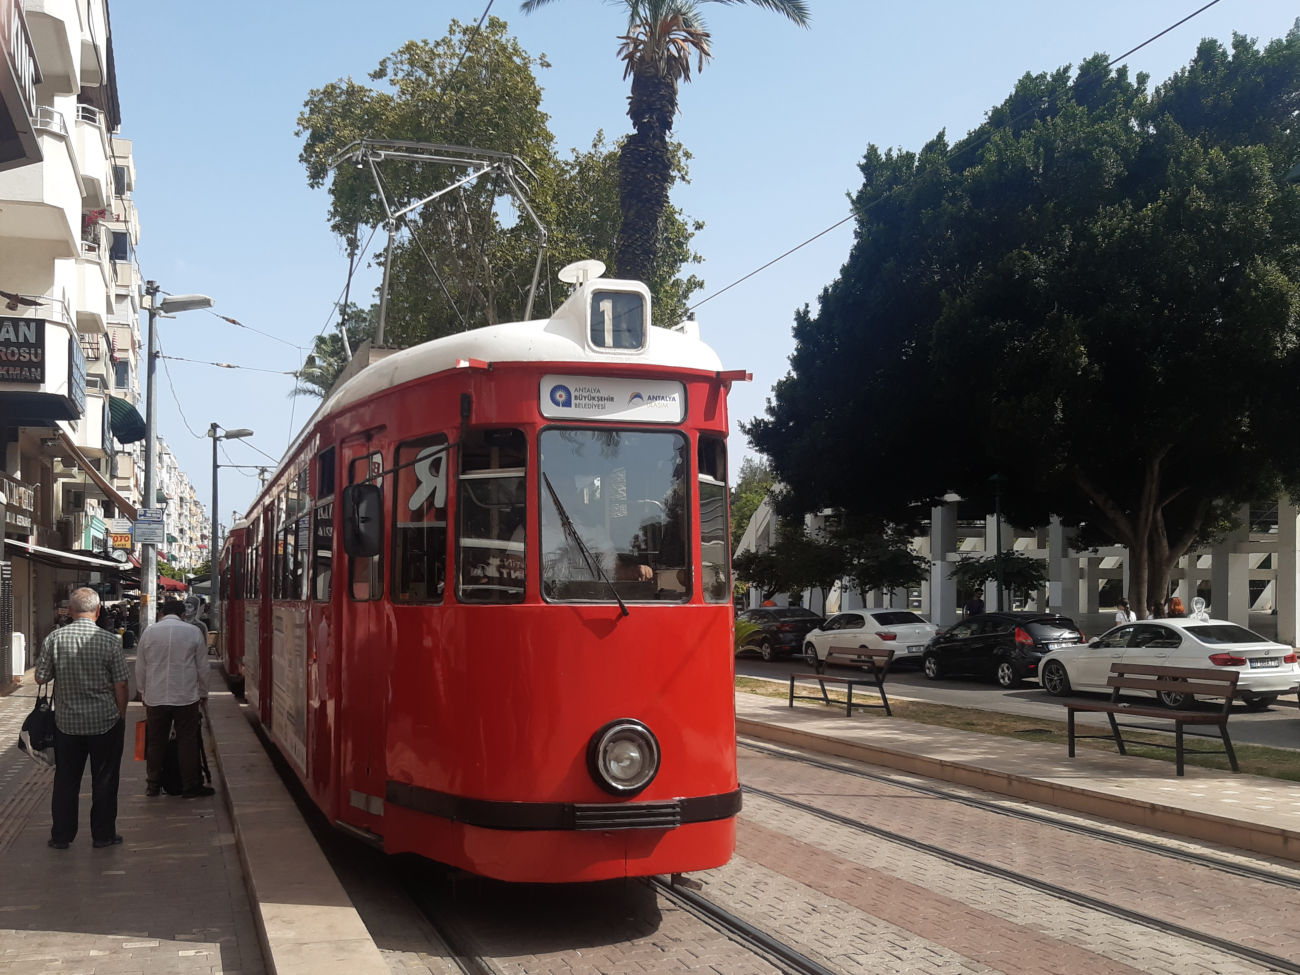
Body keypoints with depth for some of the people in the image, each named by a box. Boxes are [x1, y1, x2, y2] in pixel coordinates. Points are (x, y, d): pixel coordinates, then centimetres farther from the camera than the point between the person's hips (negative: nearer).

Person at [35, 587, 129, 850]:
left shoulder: (54, 639, -8)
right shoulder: (110, 641, -13)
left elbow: (41, 678, 0)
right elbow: (120, 685, -9)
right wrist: (121, 715, 5)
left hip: (66, 722, 2)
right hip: (105, 721, -2)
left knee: (65, 780, 13)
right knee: (104, 780, 10)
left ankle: (61, 836, 21)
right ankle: (103, 835, 17)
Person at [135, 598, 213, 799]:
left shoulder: (149, 632, 2)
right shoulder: (193, 632, -2)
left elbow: (140, 668, 7)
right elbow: (202, 667, 3)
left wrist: (143, 693, 20)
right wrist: (203, 693, 15)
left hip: (155, 698, 2)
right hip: (186, 697, -2)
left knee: (155, 742, 12)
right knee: (188, 742, 4)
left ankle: (153, 785, 20)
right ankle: (191, 787, 8)